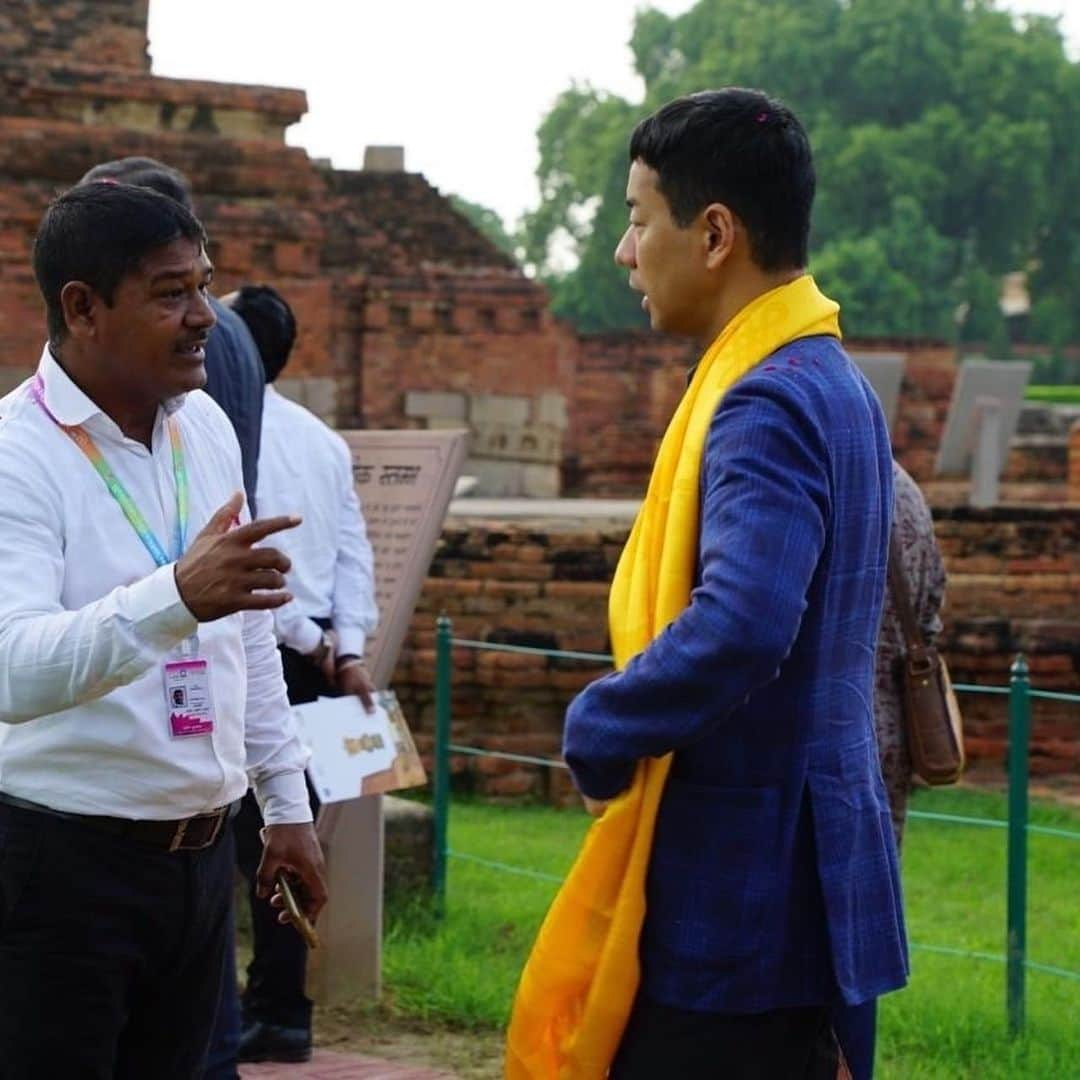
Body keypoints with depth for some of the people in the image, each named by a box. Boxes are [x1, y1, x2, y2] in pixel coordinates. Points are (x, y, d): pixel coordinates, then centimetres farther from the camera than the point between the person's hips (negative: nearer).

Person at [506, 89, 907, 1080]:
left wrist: (599, 731, -17)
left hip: (737, 881, -10)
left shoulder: (768, 403, -18)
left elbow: (740, 630, -32)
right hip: (781, 863, 10)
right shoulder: (830, 384, 13)